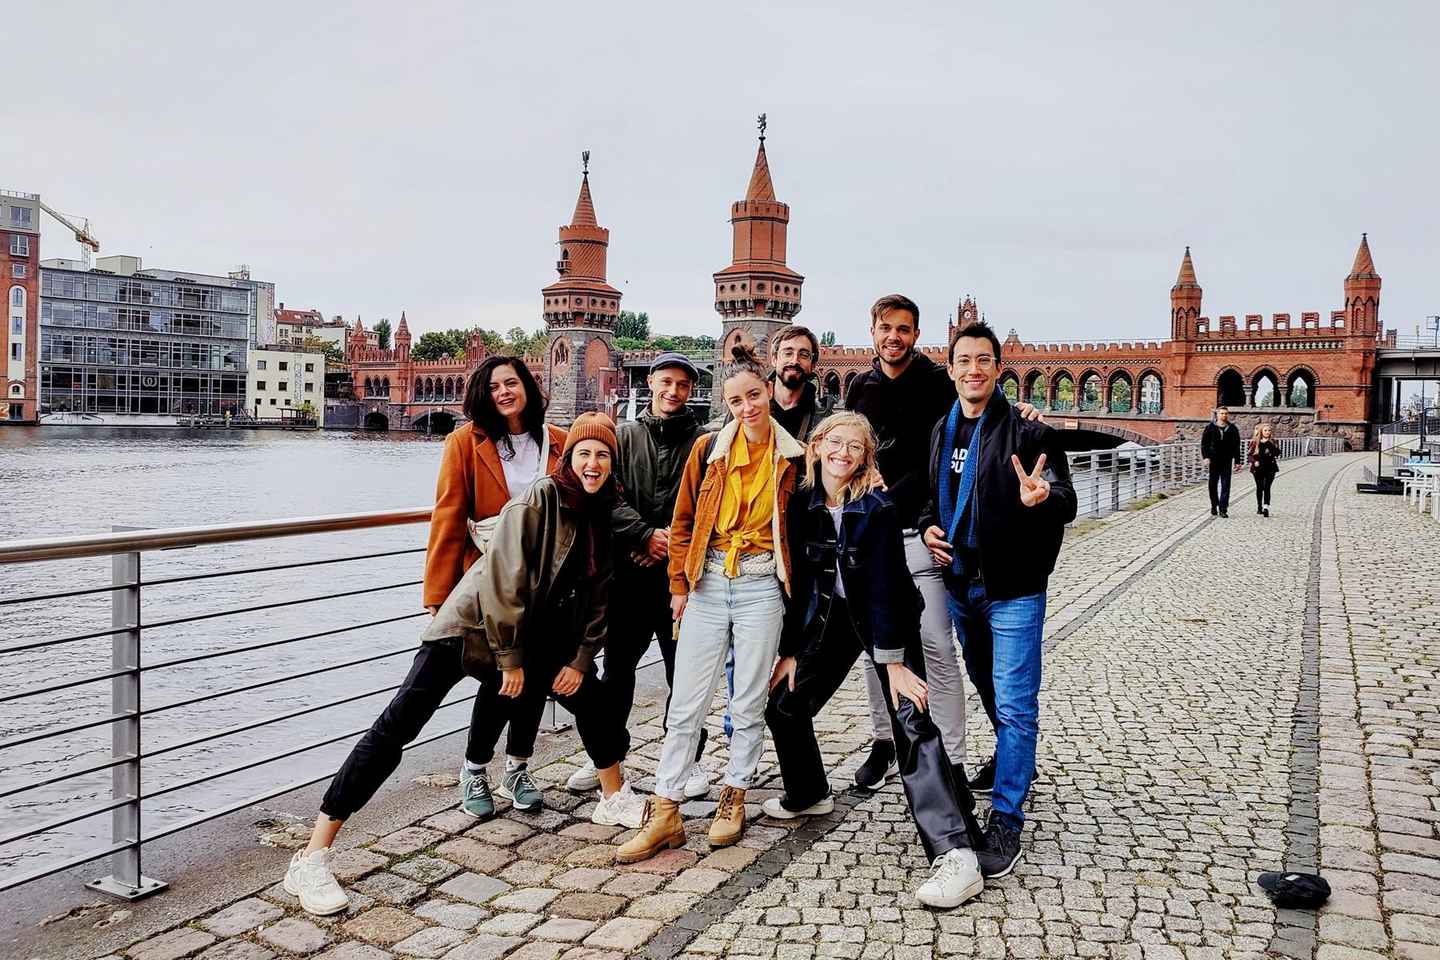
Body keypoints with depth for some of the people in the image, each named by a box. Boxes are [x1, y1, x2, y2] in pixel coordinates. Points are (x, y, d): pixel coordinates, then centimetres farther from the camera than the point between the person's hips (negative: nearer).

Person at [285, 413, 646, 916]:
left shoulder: (604, 516, 3)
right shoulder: (538, 499, -18)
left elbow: (598, 597, 11)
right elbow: (504, 581, -20)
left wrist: (581, 659, 6)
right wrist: (509, 660, -15)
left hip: (533, 636, 8)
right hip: (473, 625, -8)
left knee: (590, 696, 16)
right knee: (397, 727, -15)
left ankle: (614, 798, 40)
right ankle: (312, 858, -11)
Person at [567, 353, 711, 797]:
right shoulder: (625, 435, 8)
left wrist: (674, 545, -12)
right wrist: (646, 535, -13)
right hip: (629, 571, 2)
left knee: (684, 669, 7)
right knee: (618, 666, 10)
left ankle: (688, 758, 21)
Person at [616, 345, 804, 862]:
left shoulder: (792, 456, 0)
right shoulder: (709, 448, 1)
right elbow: (683, 522, 7)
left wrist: (793, 588, 6)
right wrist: (679, 585, 3)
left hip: (762, 587, -1)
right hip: (708, 583, 1)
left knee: (748, 703, 7)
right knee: (685, 703, 2)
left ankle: (734, 800, 25)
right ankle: (665, 813, 10)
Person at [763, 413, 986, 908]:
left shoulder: (878, 508, -20)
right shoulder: (802, 505, -6)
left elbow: (885, 586, -21)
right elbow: (799, 580, 0)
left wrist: (893, 661, -21)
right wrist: (790, 650, 2)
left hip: (886, 619, -6)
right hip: (831, 616, 6)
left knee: (911, 723, -18)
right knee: (783, 704, 9)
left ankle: (957, 856, -23)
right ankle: (808, 794, 36)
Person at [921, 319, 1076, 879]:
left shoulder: (1027, 430, -12)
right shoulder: (943, 432, 8)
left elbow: (1066, 501, -19)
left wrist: (1044, 497, -42)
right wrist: (930, 528, 1)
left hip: (1013, 589, -6)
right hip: (961, 585, 7)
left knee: (1014, 705, -5)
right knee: (987, 691, 23)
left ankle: (1006, 819, 2)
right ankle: (1013, 763, 45)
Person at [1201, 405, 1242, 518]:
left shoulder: (1232, 429, 7)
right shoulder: (1210, 427, 2)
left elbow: (1236, 446, 10)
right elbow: (1204, 443, 1)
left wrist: (1237, 461, 6)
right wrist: (1205, 457, -11)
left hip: (1227, 461, 0)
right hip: (1214, 461, 0)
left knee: (1225, 485, -4)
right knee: (1213, 484, 8)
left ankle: (1223, 509, -4)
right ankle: (1214, 506, 24)